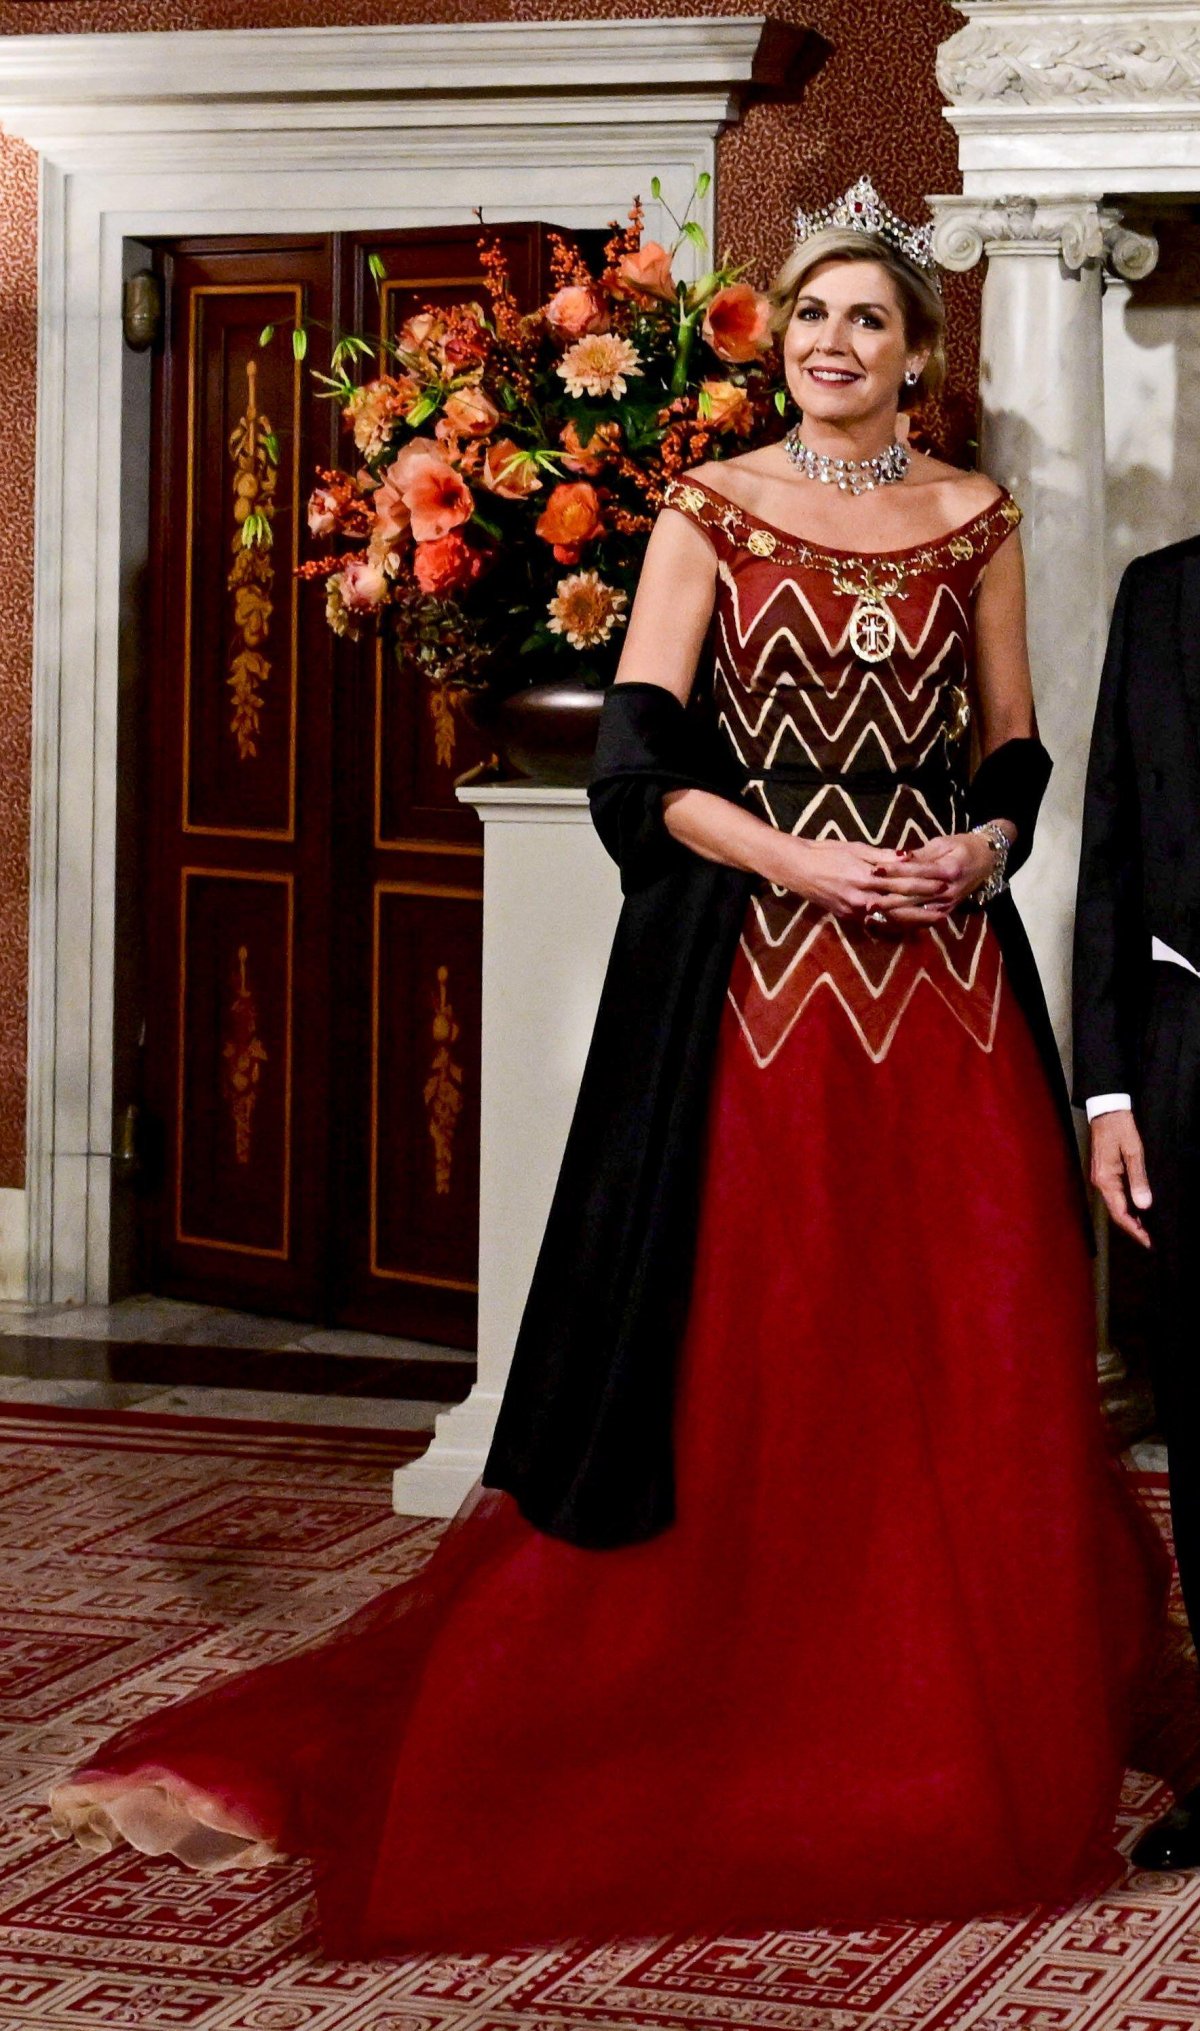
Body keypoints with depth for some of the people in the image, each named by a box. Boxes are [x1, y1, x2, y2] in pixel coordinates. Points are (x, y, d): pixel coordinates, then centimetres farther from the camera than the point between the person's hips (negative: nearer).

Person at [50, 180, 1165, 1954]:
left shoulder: (975, 523, 10)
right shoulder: (709, 513, 2)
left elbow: (1016, 750, 14)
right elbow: (637, 767, -6)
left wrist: (980, 845, -7)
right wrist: (806, 862, -16)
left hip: (944, 984, 2)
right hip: (753, 985, -2)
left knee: (964, 1371, 2)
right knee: (745, 1364, -3)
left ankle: (963, 1735, 15)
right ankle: (753, 1733, 7)